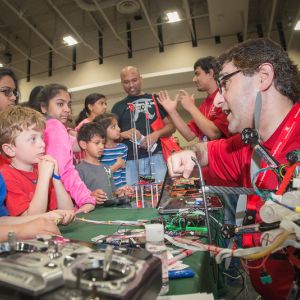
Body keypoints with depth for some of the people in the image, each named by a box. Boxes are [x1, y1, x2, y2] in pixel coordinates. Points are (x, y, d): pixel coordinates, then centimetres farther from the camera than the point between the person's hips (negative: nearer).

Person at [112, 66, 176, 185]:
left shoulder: (155, 100, 13)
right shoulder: (118, 107, 17)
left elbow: (171, 126, 9)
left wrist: (157, 134, -11)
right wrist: (124, 134, -8)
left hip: (155, 156, -1)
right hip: (129, 160, 1)